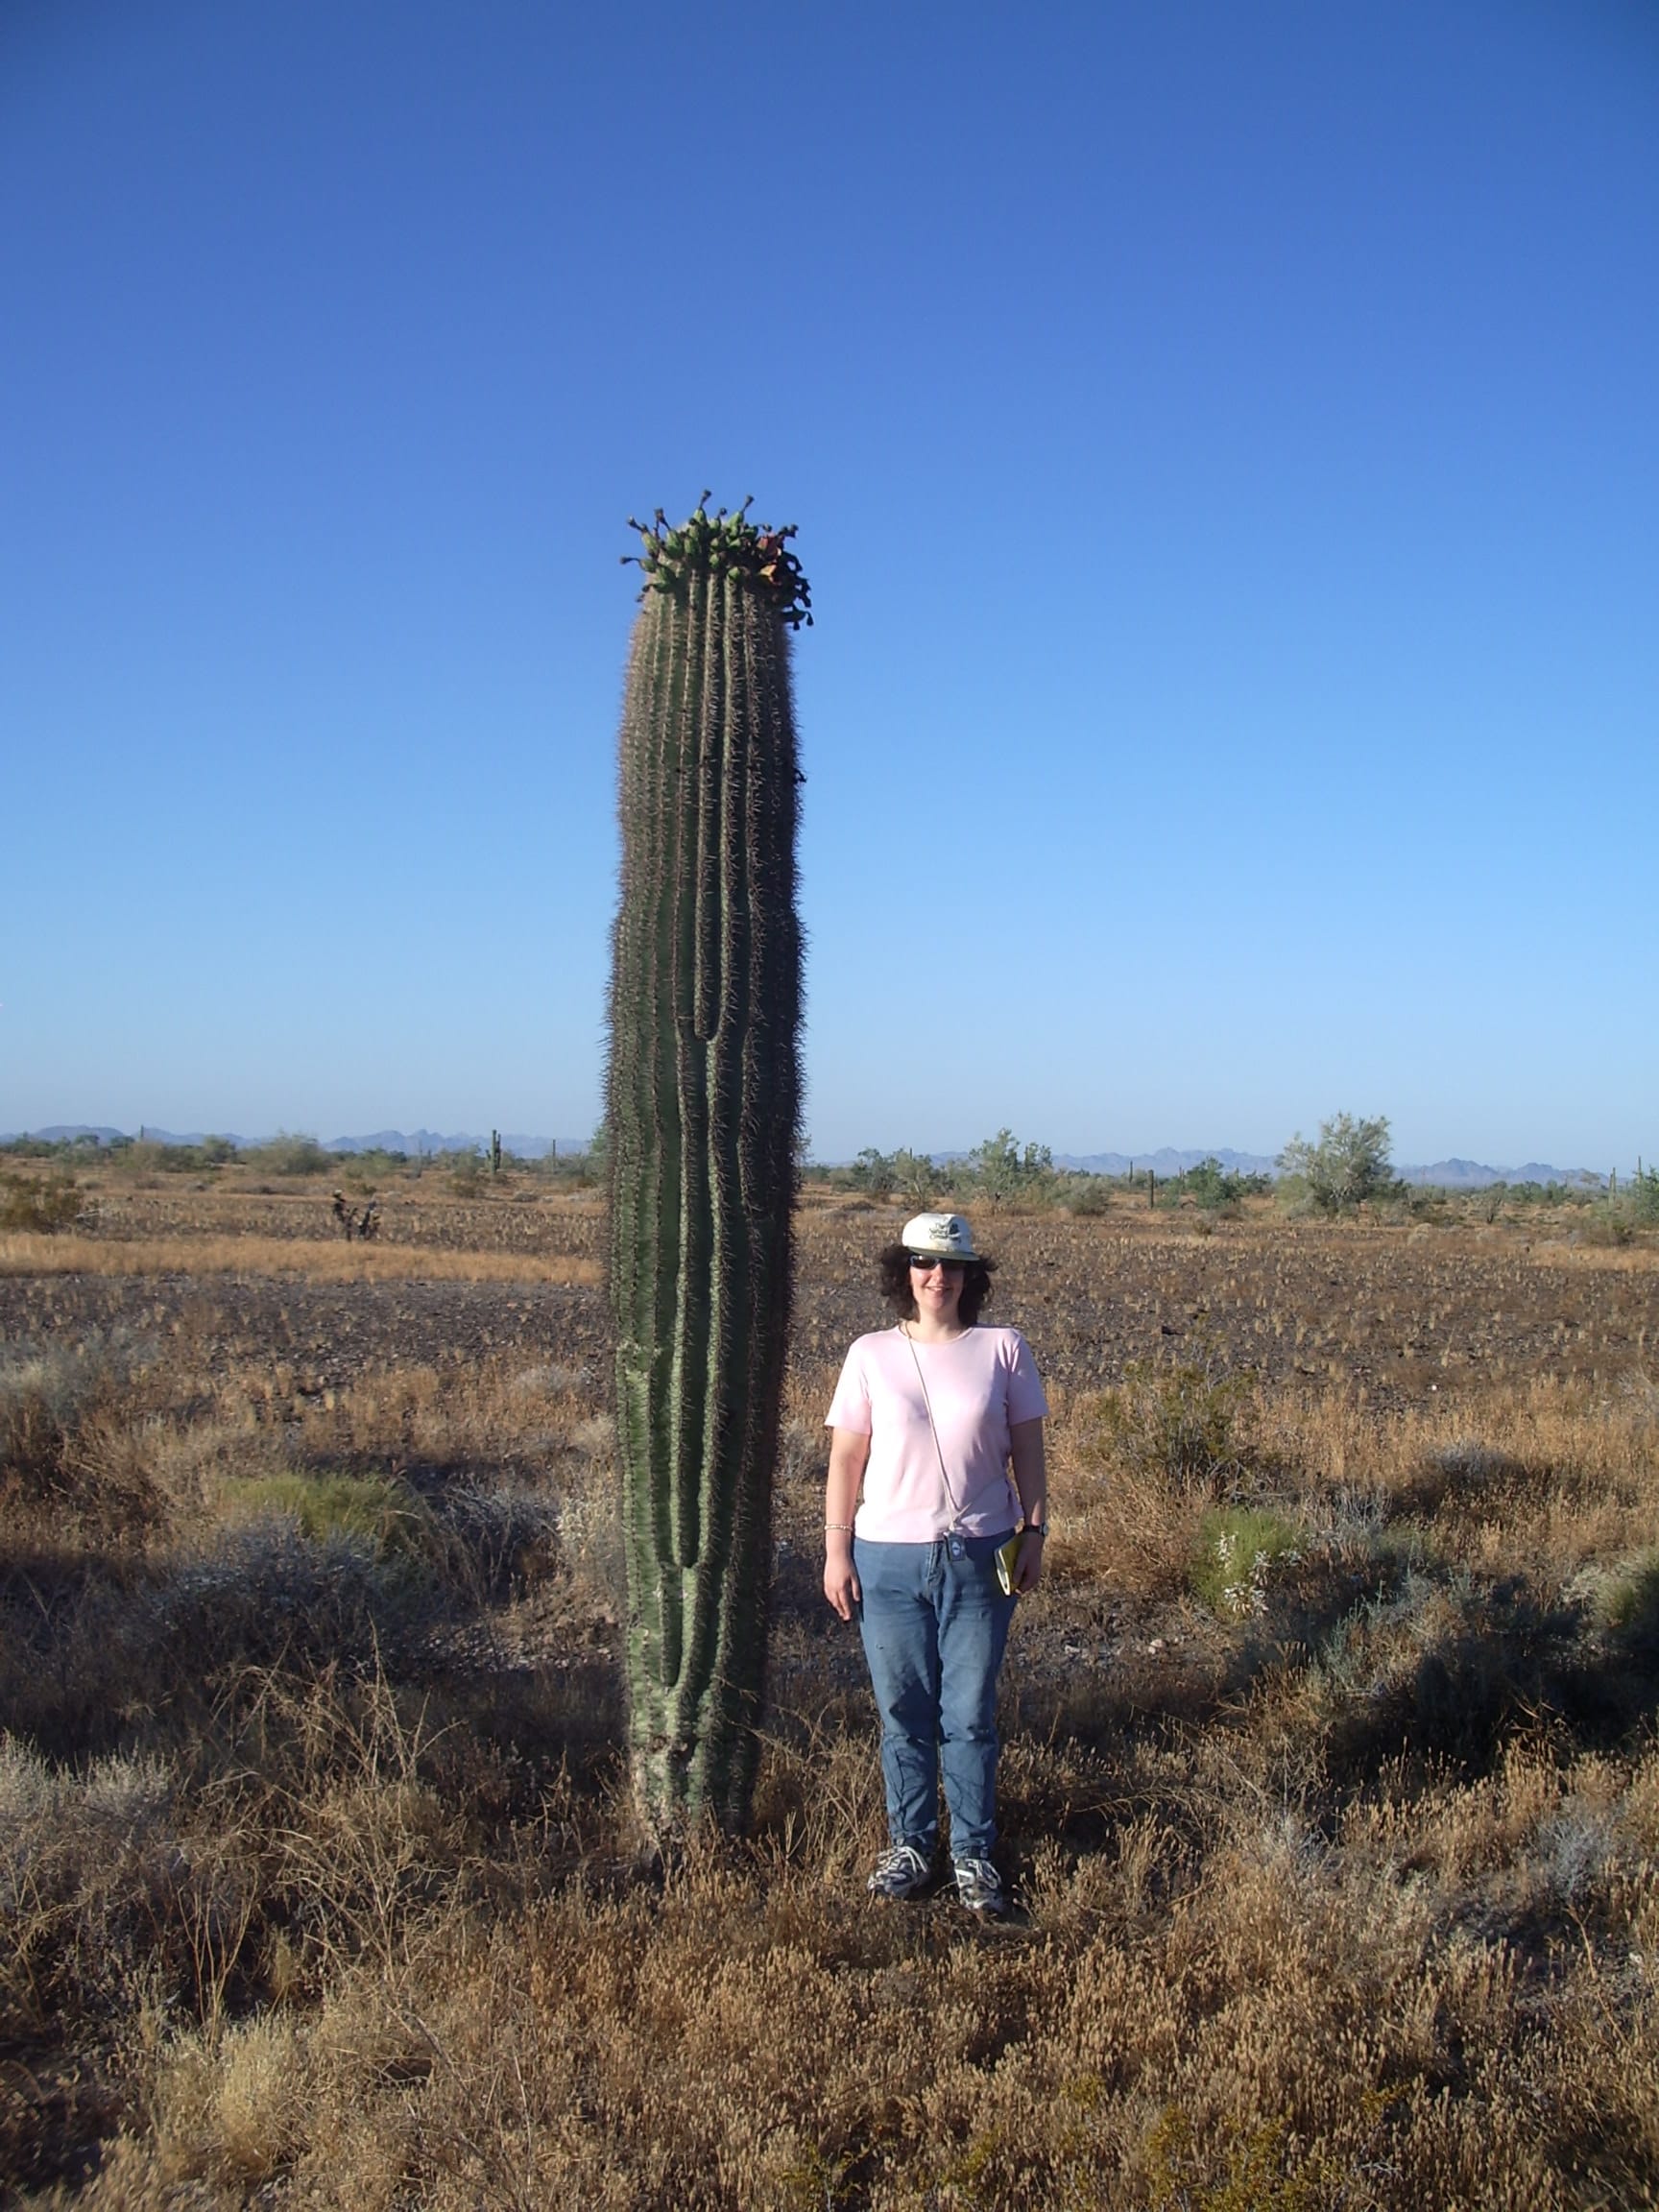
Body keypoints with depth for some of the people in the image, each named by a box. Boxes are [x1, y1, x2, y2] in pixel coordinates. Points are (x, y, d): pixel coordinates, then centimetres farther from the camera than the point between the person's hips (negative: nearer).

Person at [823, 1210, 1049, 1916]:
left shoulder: (1003, 1349, 1)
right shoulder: (871, 1355, 1)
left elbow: (1027, 1451, 6)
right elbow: (846, 1458, 3)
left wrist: (1035, 1531, -1)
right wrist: (836, 1549, -1)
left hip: (979, 1557, 0)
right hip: (889, 1558, 1)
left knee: (971, 1715, 5)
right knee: (904, 1713, 8)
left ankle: (973, 1855, 18)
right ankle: (909, 1845, 23)